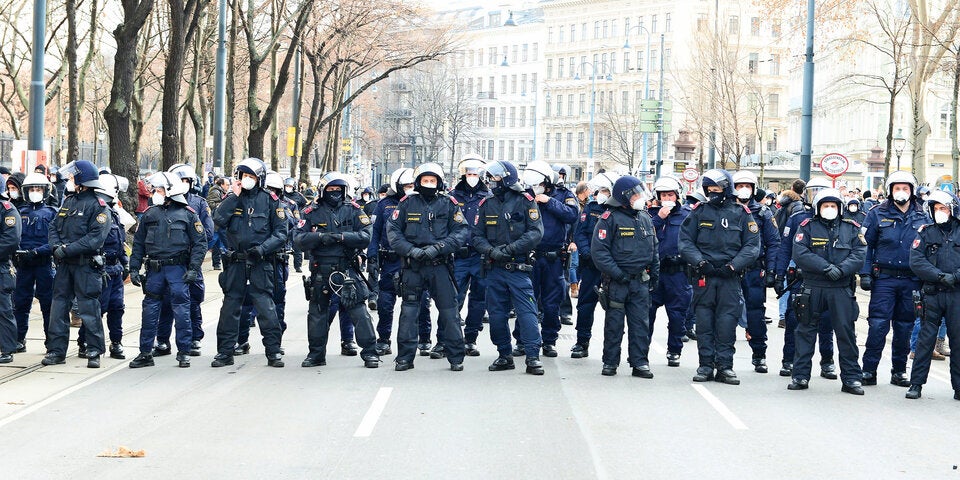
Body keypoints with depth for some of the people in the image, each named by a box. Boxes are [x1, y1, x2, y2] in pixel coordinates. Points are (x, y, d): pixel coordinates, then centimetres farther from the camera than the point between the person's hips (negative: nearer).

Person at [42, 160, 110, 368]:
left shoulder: (98, 206, -9)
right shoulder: (69, 201, 14)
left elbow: (96, 238, -18)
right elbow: (55, 228, 13)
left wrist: (68, 249, -21)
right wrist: (56, 245, -8)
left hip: (86, 265, -7)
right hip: (64, 264, 7)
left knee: (89, 308, -2)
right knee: (59, 306, 7)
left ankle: (94, 352, 6)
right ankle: (56, 350, 12)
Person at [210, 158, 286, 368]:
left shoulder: (270, 200, 2)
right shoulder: (231, 198, 8)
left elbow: (281, 233, 0)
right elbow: (218, 220, -9)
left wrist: (263, 248, -14)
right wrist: (234, 197, -10)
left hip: (260, 263, -2)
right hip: (235, 263, 2)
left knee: (266, 307, -6)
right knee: (230, 307, 7)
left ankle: (273, 351, 1)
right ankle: (225, 352, 14)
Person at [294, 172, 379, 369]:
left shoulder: (353, 210, 4)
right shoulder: (311, 212, 6)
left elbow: (365, 237, -6)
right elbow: (298, 238, -4)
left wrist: (341, 237, -18)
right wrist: (320, 237, -20)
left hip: (347, 269, -2)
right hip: (320, 270, 2)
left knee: (358, 311, -6)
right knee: (317, 313, 10)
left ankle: (370, 352, 1)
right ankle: (316, 354, 23)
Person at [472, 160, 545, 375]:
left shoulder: (525, 201, -2)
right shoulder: (486, 204, 11)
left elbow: (536, 232, -9)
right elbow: (478, 236, 8)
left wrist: (511, 248, -17)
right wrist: (491, 250, -12)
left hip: (518, 267, -5)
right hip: (494, 267, 5)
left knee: (526, 311, -10)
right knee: (496, 313, 7)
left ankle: (533, 357, -9)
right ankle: (504, 355, 18)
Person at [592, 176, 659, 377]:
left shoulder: (645, 219, 12)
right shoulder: (610, 218, -8)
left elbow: (654, 249, 20)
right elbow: (598, 250, -13)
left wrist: (654, 275, 13)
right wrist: (616, 273, -18)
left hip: (641, 282, 5)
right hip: (616, 282, -5)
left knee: (641, 322, 4)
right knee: (614, 322, 3)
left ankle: (640, 362, 9)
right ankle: (610, 362, 12)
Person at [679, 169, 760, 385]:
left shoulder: (741, 214, 5)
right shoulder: (699, 212, 8)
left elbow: (752, 245, 3)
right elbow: (685, 241, 5)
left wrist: (734, 265, -10)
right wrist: (699, 261, -11)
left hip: (730, 278, -1)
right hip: (703, 276, 1)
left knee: (727, 322, -2)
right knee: (704, 323, 2)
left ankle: (725, 366, 5)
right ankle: (706, 365, 9)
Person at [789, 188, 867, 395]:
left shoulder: (851, 229, 9)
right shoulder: (807, 227, 4)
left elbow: (859, 254, -3)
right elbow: (800, 253, -10)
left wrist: (842, 269, -19)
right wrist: (826, 267, -18)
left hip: (842, 289, 1)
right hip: (812, 287, 0)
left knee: (846, 332, 2)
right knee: (806, 331, 5)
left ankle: (851, 377, 8)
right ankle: (800, 376, 13)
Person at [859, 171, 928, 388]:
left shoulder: (922, 217, 8)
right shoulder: (878, 214, 2)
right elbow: (866, 245, 2)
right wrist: (865, 273, -6)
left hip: (911, 280, 2)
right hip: (884, 278, -2)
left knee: (905, 327, 8)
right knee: (878, 325, -7)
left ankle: (899, 371, 17)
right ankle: (869, 370, -1)